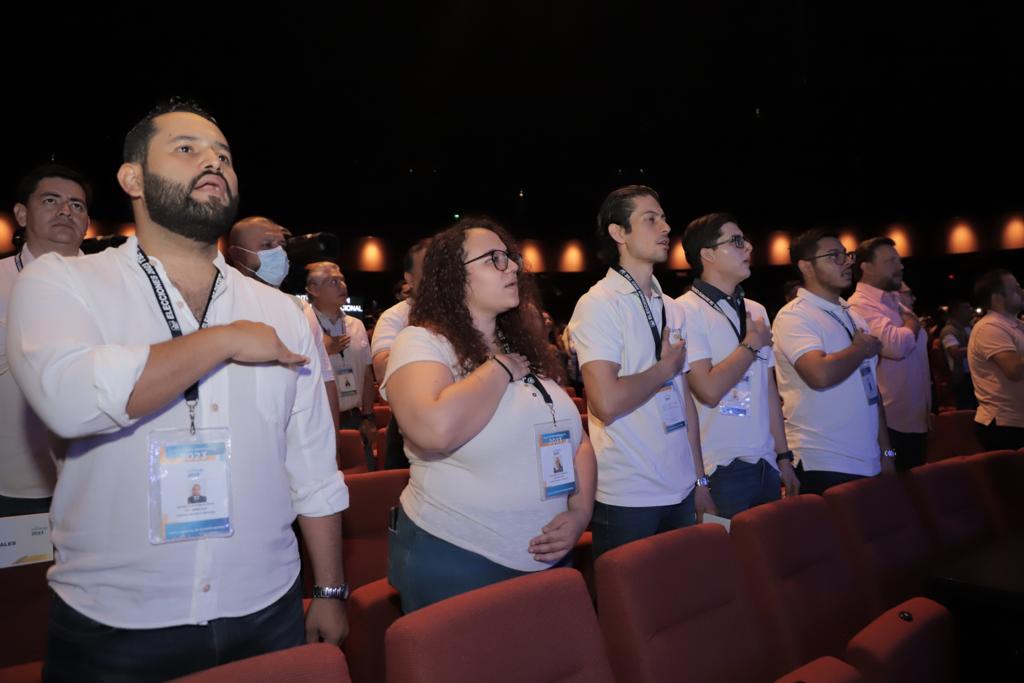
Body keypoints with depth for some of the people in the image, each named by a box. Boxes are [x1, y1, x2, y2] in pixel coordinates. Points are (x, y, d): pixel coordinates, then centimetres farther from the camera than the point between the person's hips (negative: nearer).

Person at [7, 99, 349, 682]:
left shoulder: (281, 313, 3)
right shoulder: (61, 283, -5)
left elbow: (315, 473, 4)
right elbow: (70, 397, -27)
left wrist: (330, 593, 6)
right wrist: (225, 340, -18)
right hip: (113, 631, -2)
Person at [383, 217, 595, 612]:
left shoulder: (525, 346, 8)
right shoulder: (421, 342, -11)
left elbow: (578, 439, 11)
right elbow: (437, 430, -32)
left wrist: (580, 512, -5)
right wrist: (502, 368, -17)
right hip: (454, 565, -6)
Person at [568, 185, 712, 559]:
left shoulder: (671, 308, 12)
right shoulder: (598, 304, -12)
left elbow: (685, 398, 14)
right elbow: (606, 403, -24)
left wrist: (700, 480, 12)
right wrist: (665, 367, -8)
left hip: (681, 492, 7)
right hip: (626, 500, -7)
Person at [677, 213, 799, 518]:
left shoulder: (756, 310, 12)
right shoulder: (687, 310, -11)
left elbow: (769, 388, 14)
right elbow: (709, 390, -21)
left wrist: (784, 457, 13)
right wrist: (753, 343, -7)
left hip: (766, 464, 7)